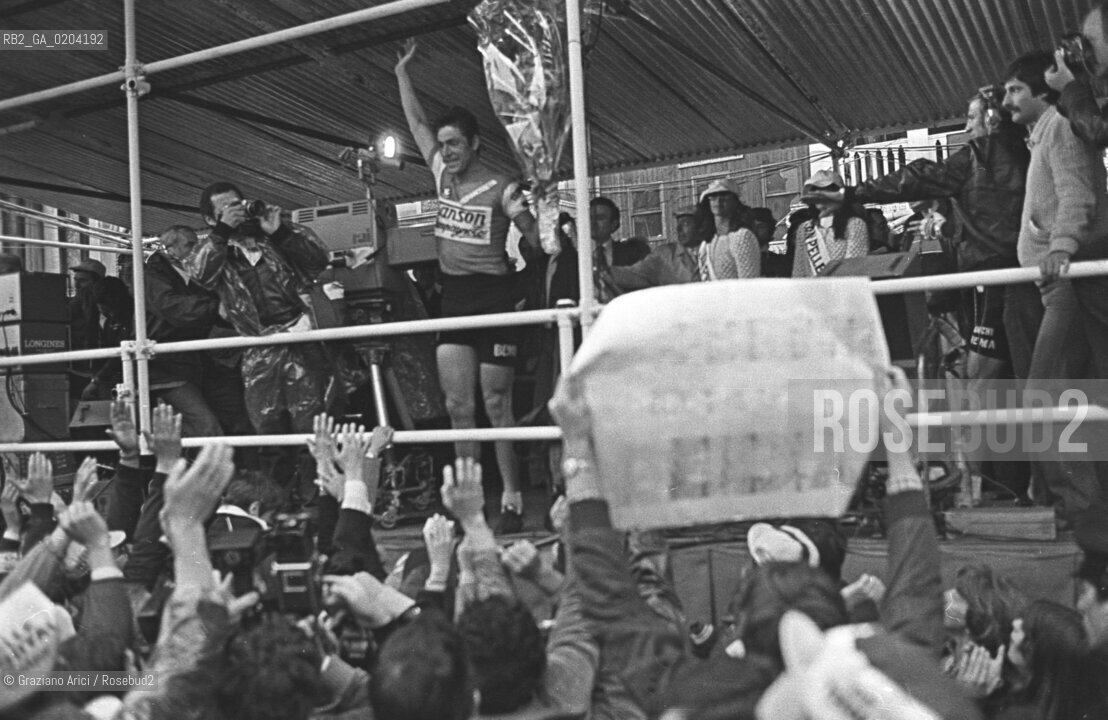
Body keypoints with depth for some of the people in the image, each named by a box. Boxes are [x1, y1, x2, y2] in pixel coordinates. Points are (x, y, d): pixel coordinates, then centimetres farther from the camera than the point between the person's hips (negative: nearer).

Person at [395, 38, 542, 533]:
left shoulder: (500, 188, -8)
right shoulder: (442, 174, 8)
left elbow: (537, 246, -10)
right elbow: (416, 122, 17)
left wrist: (523, 218, -29)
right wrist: (402, 72, 15)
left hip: (493, 297, -5)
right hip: (452, 297, 5)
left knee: (497, 405, -2)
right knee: (457, 405, 3)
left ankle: (512, 500, 7)